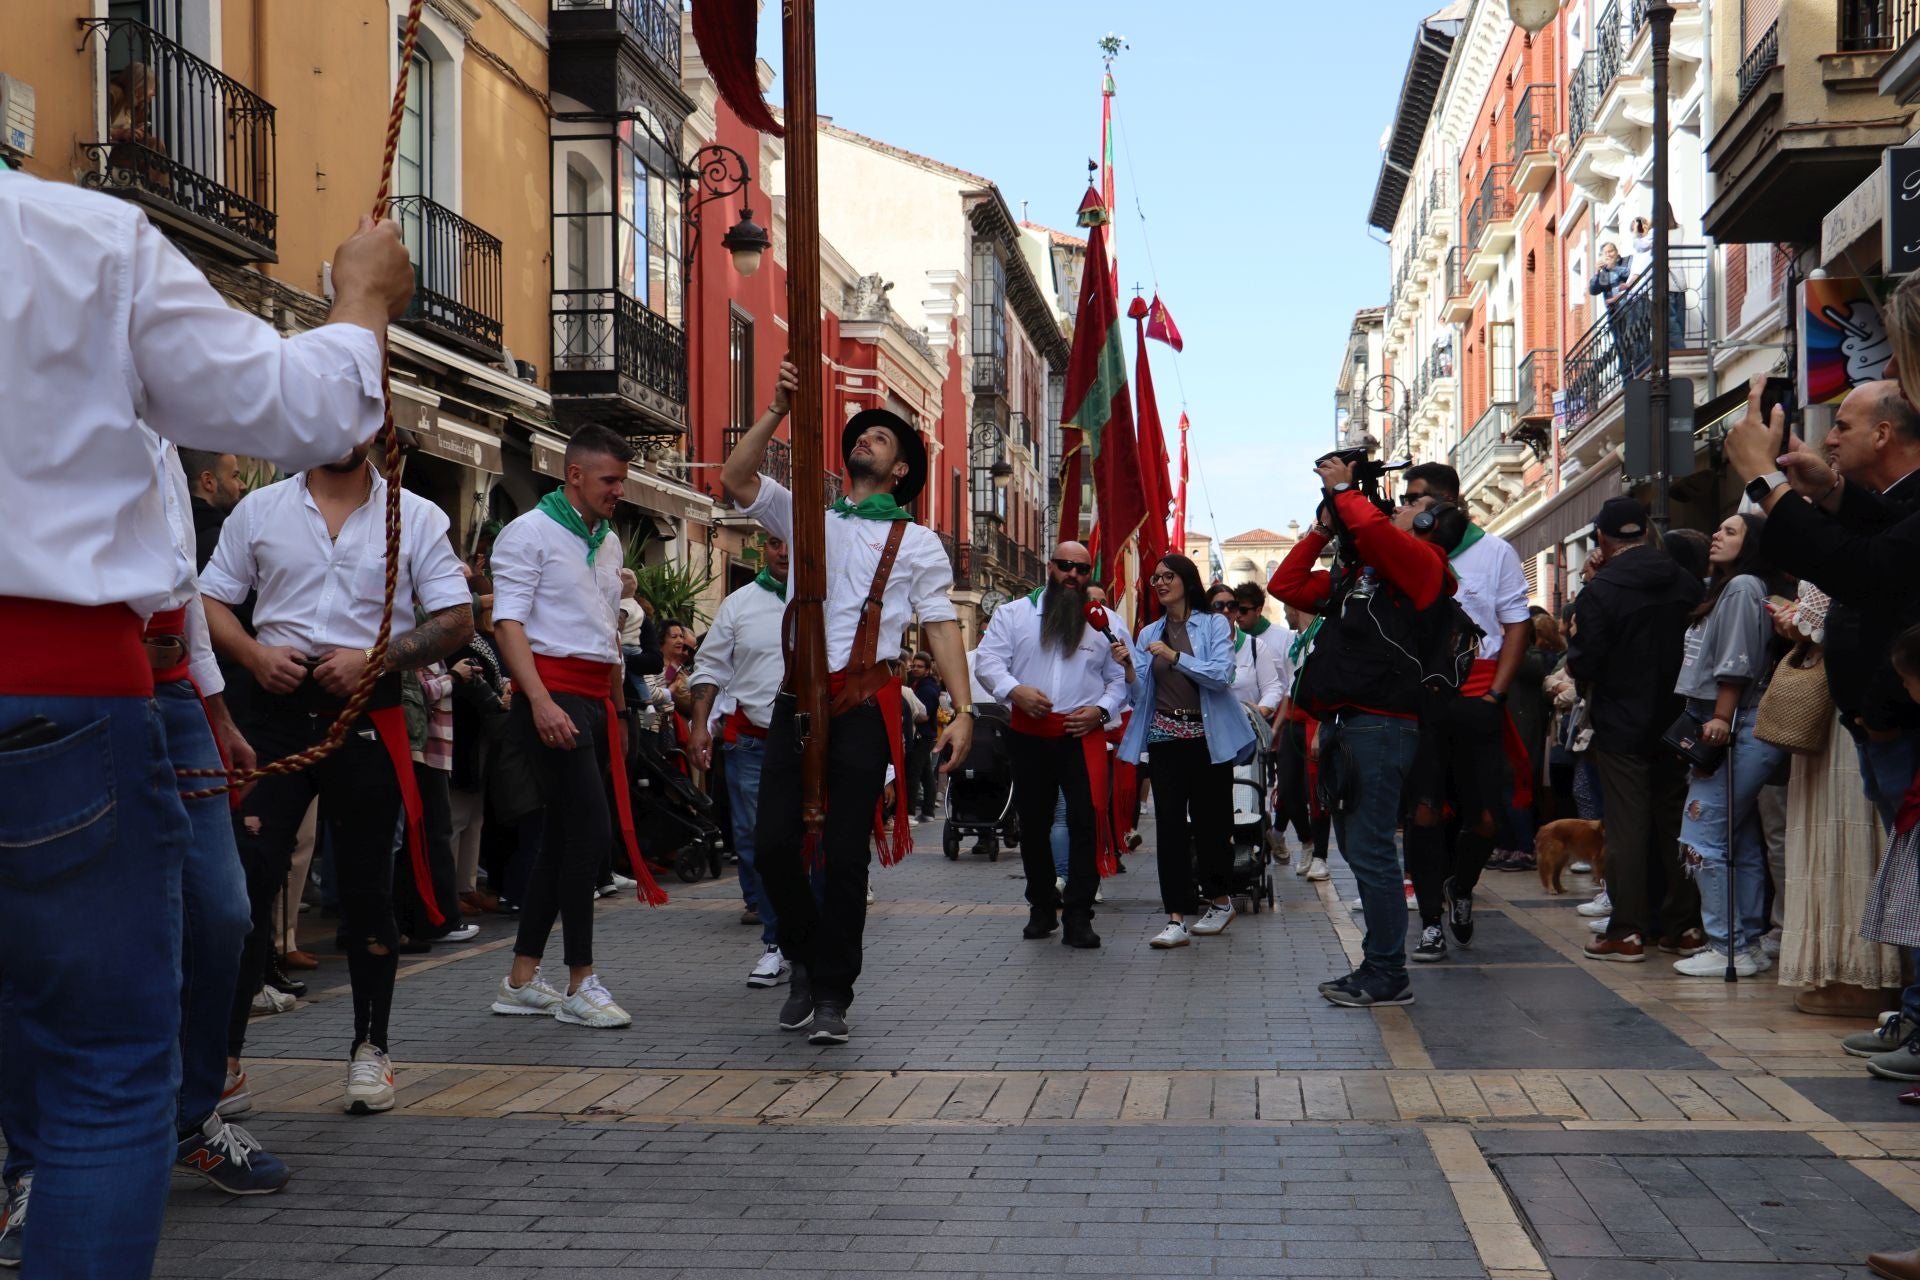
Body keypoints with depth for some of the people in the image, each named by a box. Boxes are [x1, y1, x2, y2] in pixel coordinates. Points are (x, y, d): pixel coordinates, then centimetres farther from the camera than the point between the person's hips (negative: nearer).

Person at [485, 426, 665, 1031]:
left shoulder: (608, 542, 19)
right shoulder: (530, 532, -5)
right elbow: (509, 623, -12)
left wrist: (619, 709, 20)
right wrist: (541, 702, -23)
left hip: (596, 699, 8)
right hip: (552, 693, -8)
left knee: (564, 837, 9)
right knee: (590, 830, -14)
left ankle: (521, 980, 15)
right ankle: (580, 983, -8)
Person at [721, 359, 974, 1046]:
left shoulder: (917, 542, 12)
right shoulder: (806, 516, 18)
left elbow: (941, 626, 5)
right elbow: (735, 478, 5)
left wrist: (962, 709, -6)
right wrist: (777, 410, -4)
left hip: (866, 704, -2)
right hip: (799, 697, 2)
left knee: (846, 853, -4)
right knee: (773, 842, -4)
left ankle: (832, 994, 6)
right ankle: (806, 960, 19)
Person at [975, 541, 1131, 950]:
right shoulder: (1013, 614, 8)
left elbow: (1120, 679, 12)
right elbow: (987, 660, 0)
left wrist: (1101, 710, -6)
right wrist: (1014, 690, -18)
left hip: (1083, 735, -1)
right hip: (1030, 734, 1)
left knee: (1087, 821, -12)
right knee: (1033, 824, 9)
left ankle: (1078, 916, -9)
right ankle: (1042, 907, 24)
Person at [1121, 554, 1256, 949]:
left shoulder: (1214, 623, 1)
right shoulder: (1149, 634, 13)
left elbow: (1221, 675, -13)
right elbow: (1139, 693, 9)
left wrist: (1175, 657, -20)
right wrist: (1127, 670, -10)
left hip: (1207, 737, -3)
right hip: (1165, 738, 3)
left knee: (1209, 820, 5)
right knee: (1170, 824, -6)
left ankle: (1220, 901, 27)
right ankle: (1177, 919, -9)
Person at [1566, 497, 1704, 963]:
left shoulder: (1599, 592, -15)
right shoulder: (1688, 584, 1)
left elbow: (1583, 665, -15)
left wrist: (1573, 661, 6)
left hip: (1621, 728, -5)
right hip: (1677, 724, 5)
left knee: (1627, 828, -1)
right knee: (1676, 822, 13)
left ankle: (1628, 931, 0)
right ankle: (1679, 923, 19)